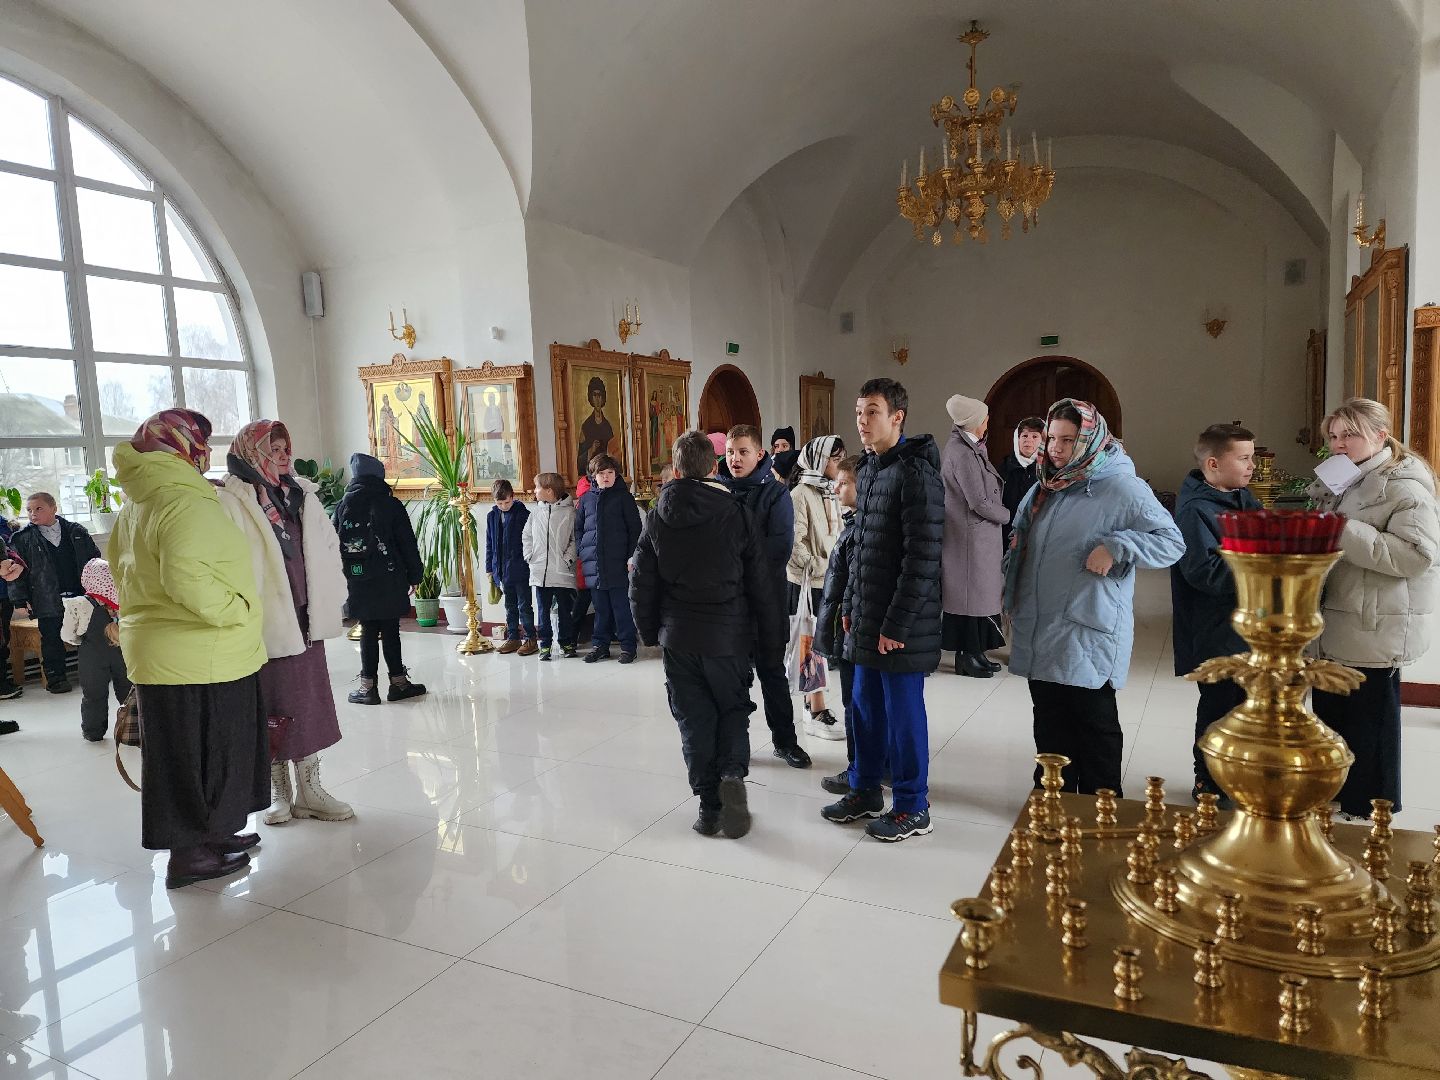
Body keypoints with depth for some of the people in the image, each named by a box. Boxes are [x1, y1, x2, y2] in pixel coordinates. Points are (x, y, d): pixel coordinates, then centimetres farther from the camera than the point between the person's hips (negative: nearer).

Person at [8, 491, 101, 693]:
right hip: (48, 601, -1)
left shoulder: (76, 532, 3)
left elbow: (94, 559, 6)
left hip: (80, 596, 1)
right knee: (52, 640, 6)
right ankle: (56, 678, 17)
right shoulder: (22, 539, 0)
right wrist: (21, 599, -8)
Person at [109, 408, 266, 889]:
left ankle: (210, 833, 33)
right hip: (201, 658, -10)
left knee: (183, 753, 19)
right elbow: (186, 578, -32)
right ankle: (189, 854, 15)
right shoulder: (187, 503, -21)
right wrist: (236, 609, -20)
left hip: (158, 649, 10)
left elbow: (123, 569, 21)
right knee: (200, 754, 3)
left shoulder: (134, 507, 12)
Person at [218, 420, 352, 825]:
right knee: (271, 705, 5)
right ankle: (279, 791, 21)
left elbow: (328, 544, 15)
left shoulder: (301, 493, 11)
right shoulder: (232, 501, -8)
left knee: (310, 702, 9)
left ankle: (309, 789, 20)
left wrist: (328, 599, 8)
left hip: (304, 619, 6)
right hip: (264, 623, -5)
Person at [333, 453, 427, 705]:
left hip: (358, 582, 3)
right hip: (390, 580, -2)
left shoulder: (343, 506, 5)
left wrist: (342, 576, 13)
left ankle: (367, 687, 9)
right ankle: (398, 682, 13)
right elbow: (408, 544, -4)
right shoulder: (390, 504, -5)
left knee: (368, 631, 8)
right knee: (390, 630, 4)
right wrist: (415, 575, 4)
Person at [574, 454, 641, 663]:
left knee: (622, 607, 1)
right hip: (593, 564, 4)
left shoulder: (623, 496, 1)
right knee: (601, 608, 11)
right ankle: (600, 645, 20)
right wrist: (582, 551, 6)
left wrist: (632, 556, -8)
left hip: (617, 563, -3)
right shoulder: (586, 498, 12)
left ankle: (628, 646, 9)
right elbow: (578, 528, 18)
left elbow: (635, 529, -1)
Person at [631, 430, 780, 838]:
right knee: (734, 709, 15)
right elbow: (759, 582, -3)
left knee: (694, 718, 10)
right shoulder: (737, 516, -6)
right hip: (729, 636, -1)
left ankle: (709, 804, 10)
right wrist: (772, 634, 6)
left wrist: (649, 631, 15)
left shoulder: (657, 520, -1)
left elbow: (642, 584, 3)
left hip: (678, 639, 1)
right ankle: (732, 773, -11)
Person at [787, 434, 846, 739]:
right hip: (807, 580, -7)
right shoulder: (801, 494, -12)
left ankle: (810, 703, 24)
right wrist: (818, 568, -18)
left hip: (829, 580, 7)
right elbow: (794, 542, -18)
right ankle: (817, 714, 0)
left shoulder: (831, 494, 12)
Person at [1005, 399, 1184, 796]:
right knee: (1050, 730, 17)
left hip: (1088, 640, -7)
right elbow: (1022, 544, 26)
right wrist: (1014, 599, 15)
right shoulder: (1046, 487, 12)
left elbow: (1172, 541, -13)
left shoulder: (1121, 488, -10)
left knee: (1094, 730, 5)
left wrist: (1116, 548, -25)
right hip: (1040, 636, 7)